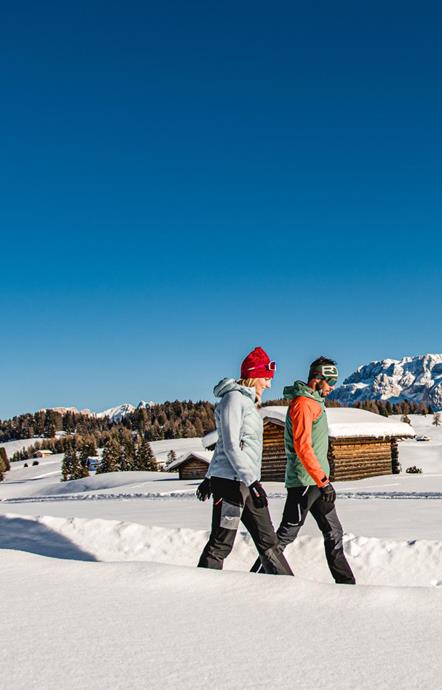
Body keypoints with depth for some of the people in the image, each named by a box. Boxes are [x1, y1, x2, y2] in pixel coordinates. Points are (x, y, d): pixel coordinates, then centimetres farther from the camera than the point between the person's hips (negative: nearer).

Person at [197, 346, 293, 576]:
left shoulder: (246, 401, 19)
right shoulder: (234, 398, -10)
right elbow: (231, 445, -18)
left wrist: (210, 477, 27)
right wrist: (252, 480, -23)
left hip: (247, 481, 9)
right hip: (230, 481, -9)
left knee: (267, 540, 10)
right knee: (221, 544, -5)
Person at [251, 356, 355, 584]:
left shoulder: (315, 402, 16)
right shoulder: (303, 403, -15)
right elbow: (303, 447, -23)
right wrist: (324, 481, -24)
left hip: (317, 481, 10)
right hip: (303, 482, -10)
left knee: (334, 533, 11)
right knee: (287, 533, -3)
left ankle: (346, 582, 17)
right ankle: (256, 576, 7)